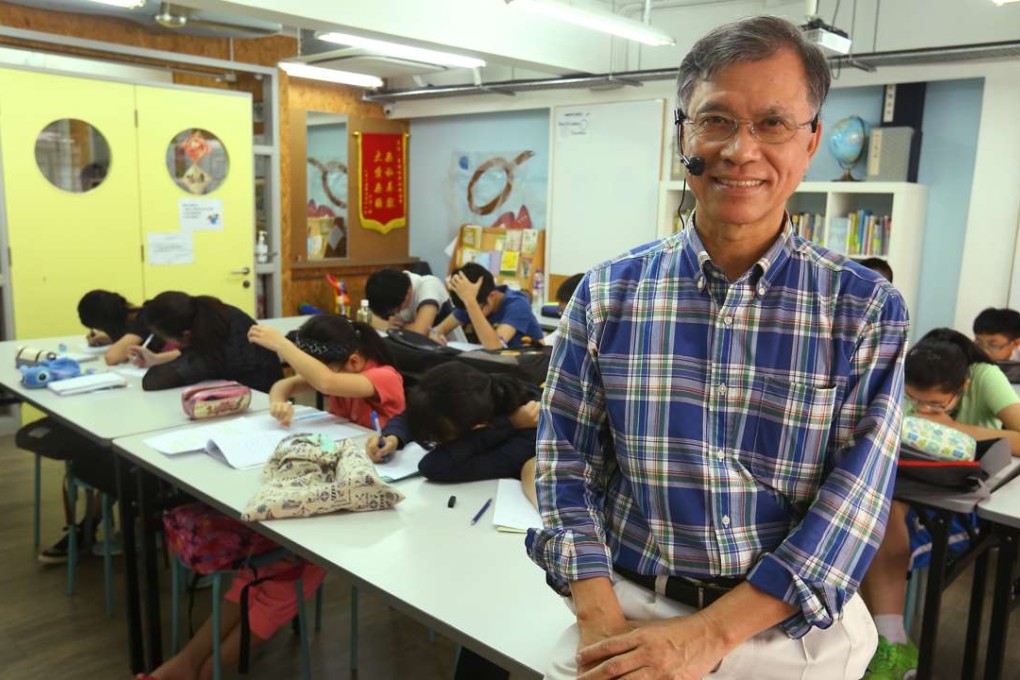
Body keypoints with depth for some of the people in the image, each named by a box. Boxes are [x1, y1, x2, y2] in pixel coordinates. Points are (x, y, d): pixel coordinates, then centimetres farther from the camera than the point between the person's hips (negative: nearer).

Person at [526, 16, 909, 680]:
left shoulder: (867, 310, -8)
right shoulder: (608, 294, -5)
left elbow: (854, 504, -12)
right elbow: (567, 460, -4)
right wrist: (601, 620, -16)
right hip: (627, 610, 0)